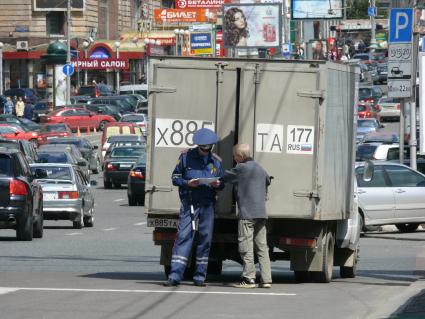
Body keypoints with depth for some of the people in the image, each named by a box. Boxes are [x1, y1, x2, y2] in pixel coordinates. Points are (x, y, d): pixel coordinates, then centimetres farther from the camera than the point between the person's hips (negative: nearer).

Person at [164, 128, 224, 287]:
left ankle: (199, 277, 11)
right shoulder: (186, 156, 3)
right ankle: (175, 275, -13)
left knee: (205, 238, 4)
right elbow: (175, 177, 4)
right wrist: (187, 183, -15)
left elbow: (222, 184, 17)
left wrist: (217, 184, -7)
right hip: (189, 203, -3)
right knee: (183, 236, -11)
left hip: (207, 204, 3)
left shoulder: (216, 161, 11)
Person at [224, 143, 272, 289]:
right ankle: (266, 279, 4)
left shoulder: (241, 168, -7)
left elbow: (224, 176, 2)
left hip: (247, 213, -7)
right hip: (261, 213, 7)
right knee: (262, 247, 7)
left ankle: (249, 278, -7)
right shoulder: (260, 169, 16)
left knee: (246, 246, -4)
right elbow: (268, 181, 31)